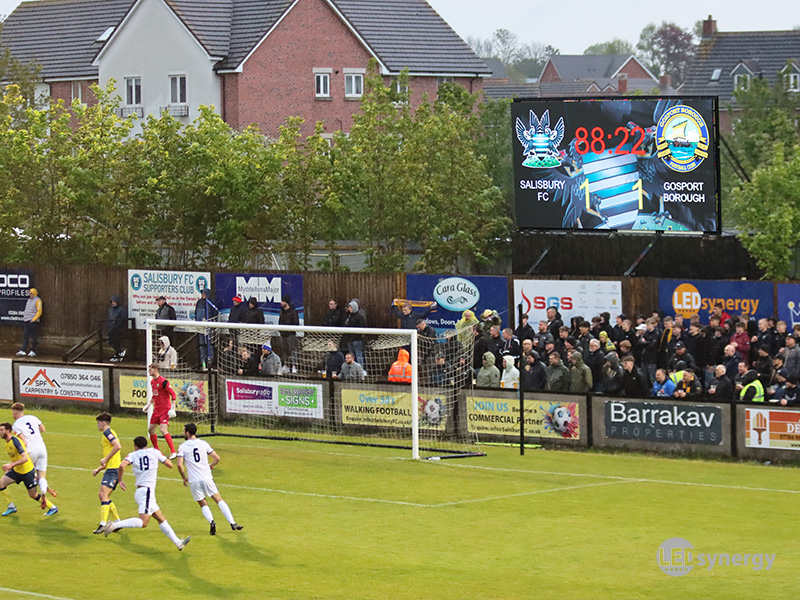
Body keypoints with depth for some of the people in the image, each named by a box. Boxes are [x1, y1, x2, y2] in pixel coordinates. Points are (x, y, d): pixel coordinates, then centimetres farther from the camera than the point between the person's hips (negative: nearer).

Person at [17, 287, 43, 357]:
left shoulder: (38, 301, -5)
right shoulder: (29, 300, 19)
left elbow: (39, 312, -10)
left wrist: (33, 319, -16)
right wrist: (24, 316, 12)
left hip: (33, 322, -7)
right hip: (26, 321, 7)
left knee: (33, 337, -3)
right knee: (25, 336, 2)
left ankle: (33, 351, 2)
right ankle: (23, 351, 1)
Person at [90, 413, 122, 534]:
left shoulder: (108, 432, -5)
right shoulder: (108, 434, 25)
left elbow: (118, 446, -23)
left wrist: (105, 459, -16)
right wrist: (99, 469, 26)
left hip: (113, 469, -10)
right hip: (112, 469, 10)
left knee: (103, 493, -19)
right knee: (103, 495, 14)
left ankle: (103, 524, -29)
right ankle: (118, 522, 17)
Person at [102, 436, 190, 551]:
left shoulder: (133, 455, 8)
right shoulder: (154, 452, 4)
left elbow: (122, 465, -12)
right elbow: (170, 465, 9)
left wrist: (120, 480, 1)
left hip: (139, 491, 6)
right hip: (147, 491, -6)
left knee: (161, 519, 12)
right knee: (143, 522, -18)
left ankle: (178, 543, 17)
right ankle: (114, 525, -28)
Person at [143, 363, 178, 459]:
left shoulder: (163, 381, -15)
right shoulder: (152, 382, 11)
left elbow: (173, 394, -16)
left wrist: (172, 409, -21)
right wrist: (148, 404, 24)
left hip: (165, 409, -9)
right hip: (156, 410, 9)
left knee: (163, 430, -19)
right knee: (151, 430, 9)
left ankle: (173, 452, -15)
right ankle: (156, 451, 23)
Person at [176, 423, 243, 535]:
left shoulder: (182, 447, -1)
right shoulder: (203, 443, 6)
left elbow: (179, 465, -11)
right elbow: (217, 458, 7)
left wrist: (184, 478, 4)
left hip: (193, 481, -1)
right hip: (207, 478, 1)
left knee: (203, 504, 10)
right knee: (219, 500, 6)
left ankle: (211, 522, -17)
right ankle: (232, 523, -5)